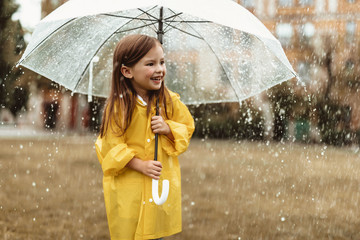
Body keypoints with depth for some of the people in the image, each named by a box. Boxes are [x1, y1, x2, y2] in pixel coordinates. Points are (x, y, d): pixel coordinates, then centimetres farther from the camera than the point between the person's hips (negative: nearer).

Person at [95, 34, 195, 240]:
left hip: (162, 182, 3)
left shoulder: (170, 101, 0)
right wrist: (141, 165, -20)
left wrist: (168, 128, -12)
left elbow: (187, 127, 9)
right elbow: (113, 145, -10)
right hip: (128, 187, -3)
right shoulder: (118, 107, -12)